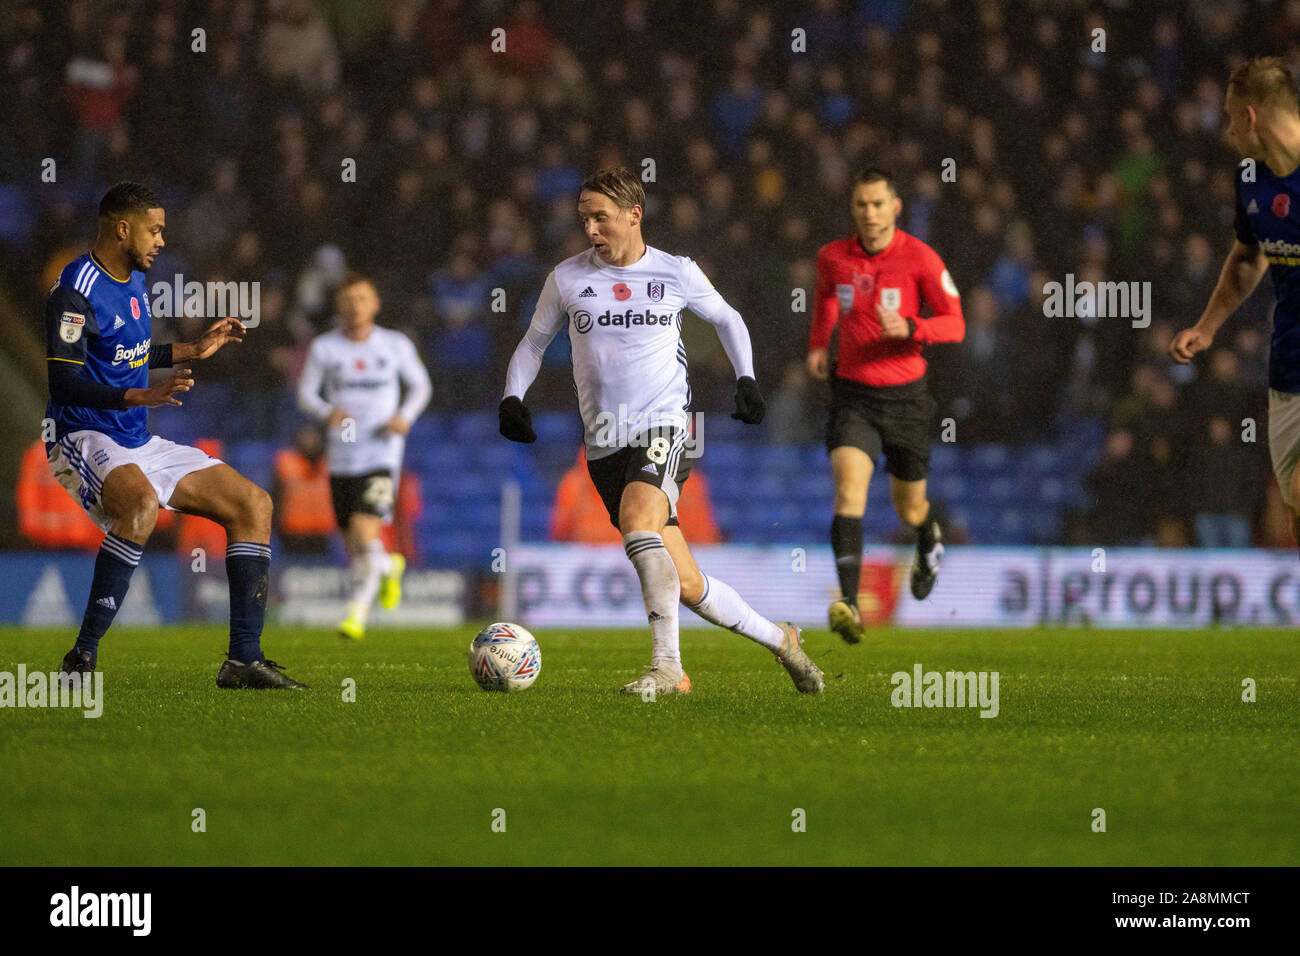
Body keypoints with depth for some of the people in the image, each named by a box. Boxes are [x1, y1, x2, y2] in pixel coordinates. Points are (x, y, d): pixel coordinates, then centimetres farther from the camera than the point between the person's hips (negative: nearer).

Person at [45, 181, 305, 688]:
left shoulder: (134, 280, 13)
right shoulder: (77, 290, -16)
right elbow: (65, 382, -24)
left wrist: (192, 350, 28)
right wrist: (142, 396, -34)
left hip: (139, 443, 10)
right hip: (82, 438, -10)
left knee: (253, 504, 4)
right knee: (142, 504, -40)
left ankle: (244, 659, 0)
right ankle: (82, 657, -33)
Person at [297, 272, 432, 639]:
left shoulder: (396, 345, 1)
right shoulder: (324, 347, 1)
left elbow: (420, 385, 13)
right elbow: (305, 394, 3)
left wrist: (405, 416, -7)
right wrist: (328, 412, -19)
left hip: (381, 454, -2)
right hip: (342, 456, 2)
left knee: (365, 531, -20)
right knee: (355, 548, 8)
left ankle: (357, 612, -13)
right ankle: (389, 566, 42)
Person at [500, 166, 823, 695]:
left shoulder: (677, 273, 3)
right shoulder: (567, 278, 6)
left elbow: (726, 319, 22)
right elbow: (534, 342, 19)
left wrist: (746, 379, 9)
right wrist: (512, 398, 4)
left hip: (663, 427, -3)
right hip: (605, 443, 3)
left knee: (637, 518, -33)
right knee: (687, 585, -1)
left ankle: (667, 665, -32)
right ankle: (778, 638, 21)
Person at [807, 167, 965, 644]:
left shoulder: (920, 258, -10)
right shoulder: (832, 257, 0)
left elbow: (955, 324, -9)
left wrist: (909, 328, -27)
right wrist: (818, 344, 10)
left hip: (905, 395, -1)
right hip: (852, 394, 1)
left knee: (910, 509, 13)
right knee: (849, 486, -23)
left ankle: (929, 539, 54)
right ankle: (848, 605, -33)